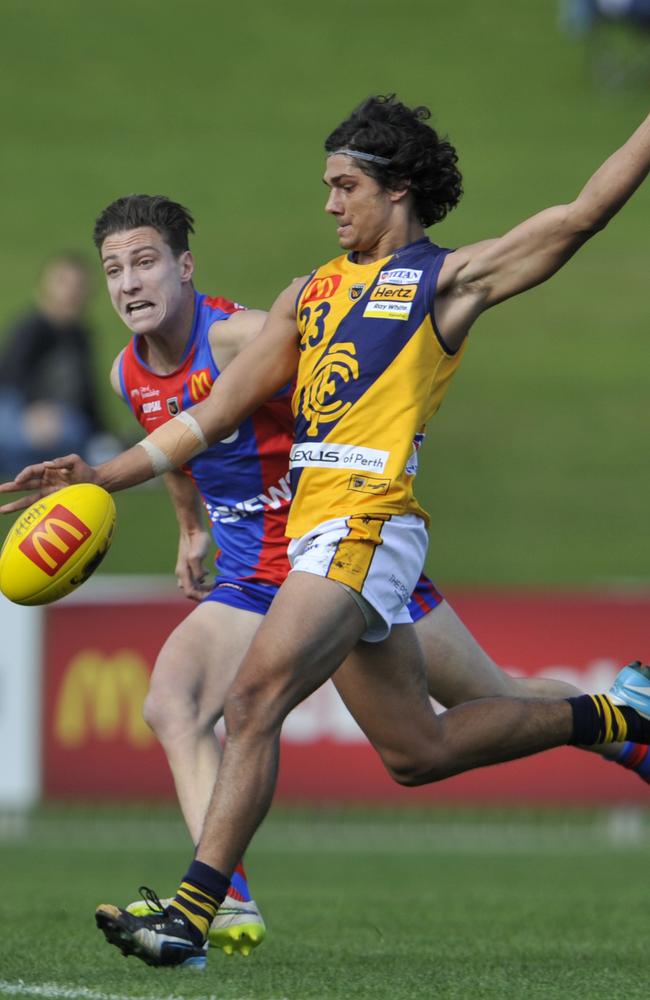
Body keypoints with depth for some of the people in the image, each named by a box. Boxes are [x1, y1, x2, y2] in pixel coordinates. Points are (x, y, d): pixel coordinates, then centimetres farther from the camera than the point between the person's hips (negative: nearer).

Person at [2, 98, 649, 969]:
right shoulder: (313, 292, 23)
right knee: (417, 751, 13)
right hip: (314, 529, 8)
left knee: (253, 703, -20)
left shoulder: (449, 278, 5)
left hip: (365, 521, -8)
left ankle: (192, 915, -22)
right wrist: (103, 478, 15)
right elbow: (216, 412, 22)